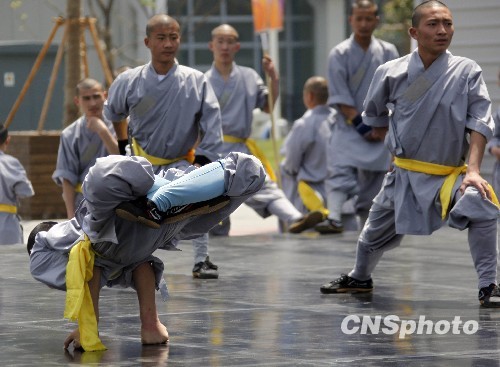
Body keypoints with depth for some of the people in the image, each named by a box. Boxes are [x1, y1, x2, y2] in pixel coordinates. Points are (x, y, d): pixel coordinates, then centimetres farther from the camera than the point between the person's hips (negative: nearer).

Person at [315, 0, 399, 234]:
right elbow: (340, 98, -8)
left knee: (373, 182, 9)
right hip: (349, 128, -3)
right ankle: (334, 218, -35)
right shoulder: (339, 54, -5)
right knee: (340, 173, -21)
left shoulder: (388, 52, 4)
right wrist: (362, 125, -14)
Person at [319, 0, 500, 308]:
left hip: (449, 175, -2)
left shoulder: (467, 72, -10)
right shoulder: (392, 73, -6)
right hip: (403, 174, 3)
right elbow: (375, 114, 14)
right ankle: (359, 278, 51)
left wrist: (473, 170, -24)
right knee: (377, 233, 19)